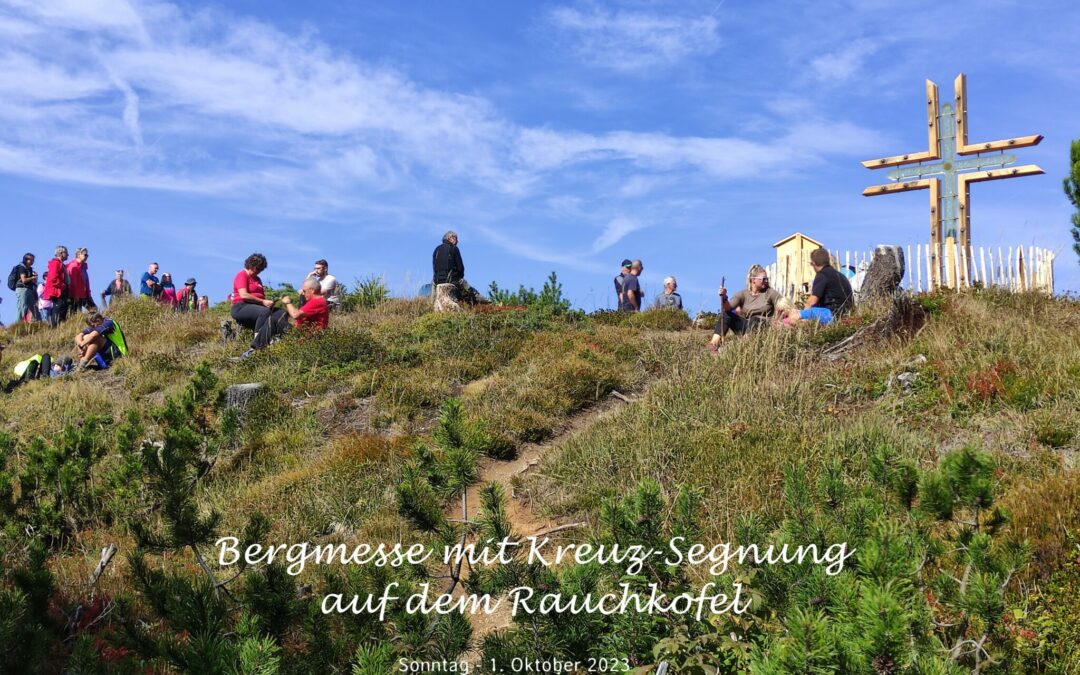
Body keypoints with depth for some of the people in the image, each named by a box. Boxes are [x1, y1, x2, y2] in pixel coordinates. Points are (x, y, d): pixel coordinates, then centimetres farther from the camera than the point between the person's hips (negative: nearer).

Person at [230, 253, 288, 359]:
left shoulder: (257, 279, 26)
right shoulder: (242, 275, -2)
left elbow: (262, 295, 22)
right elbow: (243, 295, -15)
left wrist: (268, 302, -1)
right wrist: (263, 302, -15)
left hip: (257, 307, 9)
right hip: (241, 307, -9)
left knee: (282, 313, -13)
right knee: (265, 312, -37)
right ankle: (257, 345, -40)